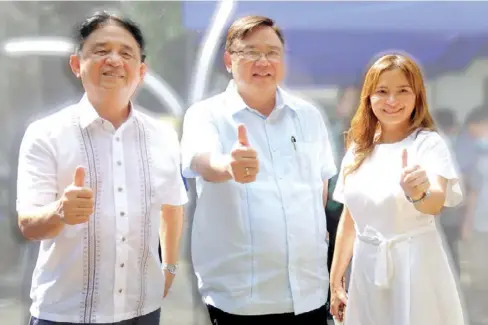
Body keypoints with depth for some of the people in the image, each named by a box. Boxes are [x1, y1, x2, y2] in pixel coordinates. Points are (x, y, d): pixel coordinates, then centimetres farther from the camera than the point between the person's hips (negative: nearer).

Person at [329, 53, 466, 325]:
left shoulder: (429, 143, -11)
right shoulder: (358, 149, 4)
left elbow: (437, 203, -28)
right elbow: (349, 219, 10)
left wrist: (418, 194, -50)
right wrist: (335, 282, 9)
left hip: (415, 267, -4)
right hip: (367, 269, 5)